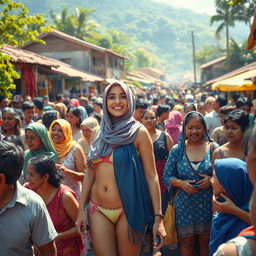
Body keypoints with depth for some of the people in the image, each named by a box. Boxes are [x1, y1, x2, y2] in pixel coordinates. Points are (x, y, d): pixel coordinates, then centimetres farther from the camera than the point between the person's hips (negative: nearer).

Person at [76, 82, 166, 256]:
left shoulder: (138, 132, -4)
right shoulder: (100, 134, 7)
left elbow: (151, 176, -7)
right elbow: (90, 172, 11)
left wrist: (158, 216, -12)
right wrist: (81, 209, 7)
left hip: (128, 210, -3)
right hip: (98, 210, 3)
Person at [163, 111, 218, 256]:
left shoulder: (213, 148, -1)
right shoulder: (177, 150, 2)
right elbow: (167, 177, 4)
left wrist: (212, 180, -16)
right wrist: (181, 183, -14)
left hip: (208, 205, 0)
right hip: (185, 205, 1)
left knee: (206, 242, 9)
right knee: (186, 243, 8)